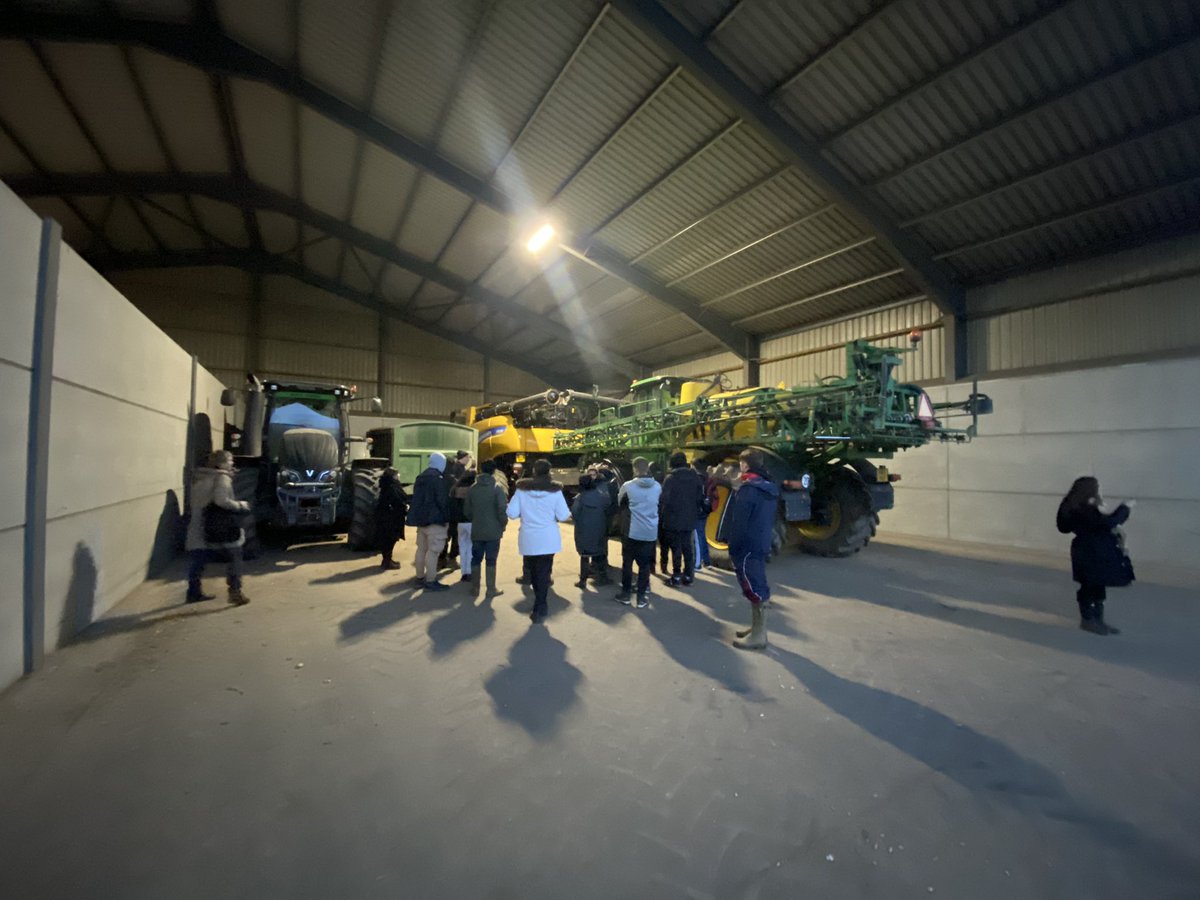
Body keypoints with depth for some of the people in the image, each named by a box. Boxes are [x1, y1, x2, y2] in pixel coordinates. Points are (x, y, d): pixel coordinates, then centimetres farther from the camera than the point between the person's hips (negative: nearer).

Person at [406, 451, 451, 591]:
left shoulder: (421, 477, 15)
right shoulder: (438, 478, -14)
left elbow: (416, 498, 18)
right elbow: (442, 501, -17)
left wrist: (418, 516, 21)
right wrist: (446, 517, -8)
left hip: (421, 518, 9)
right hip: (434, 519, -9)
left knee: (421, 548, 15)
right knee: (433, 550, -6)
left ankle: (420, 577, 24)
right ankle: (430, 581, -5)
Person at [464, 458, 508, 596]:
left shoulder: (472, 488, 3)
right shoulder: (497, 488, -11)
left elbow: (466, 510, 6)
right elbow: (502, 510, -17)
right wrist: (503, 524, -2)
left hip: (476, 531, 4)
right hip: (493, 531, -3)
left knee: (476, 559, 15)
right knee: (491, 560, 5)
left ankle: (475, 586, 22)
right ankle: (491, 589, 11)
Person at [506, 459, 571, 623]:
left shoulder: (522, 489, -5)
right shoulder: (555, 490, -8)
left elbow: (511, 513, -7)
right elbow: (564, 516, -9)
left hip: (528, 539, 2)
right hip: (548, 539, -2)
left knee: (534, 572, 18)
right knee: (543, 573, 7)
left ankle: (540, 605, 30)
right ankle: (538, 609, 4)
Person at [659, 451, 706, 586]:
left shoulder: (670, 477, -13)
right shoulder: (696, 476, 5)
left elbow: (664, 499, -18)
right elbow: (700, 498, 9)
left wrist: (661, 515, -5)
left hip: (673, 519, -4)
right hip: (690, 519, 5)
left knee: (676, 549, 4)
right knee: (688, 548, 13)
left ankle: (676, 577, 9)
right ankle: (688, 576, 18)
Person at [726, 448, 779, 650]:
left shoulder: (748, 488, -18)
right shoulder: (770, 487, 10)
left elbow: (739, 521, -19)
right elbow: (771, 518, 15)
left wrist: (733, 548, -12)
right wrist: (765, 537, 19)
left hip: (747, 546, -9)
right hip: (762, 544, 9)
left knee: (754, 590, -2)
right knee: (758, 588, 16)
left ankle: (758, 636, 7)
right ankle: (757, 628, 27)